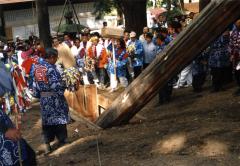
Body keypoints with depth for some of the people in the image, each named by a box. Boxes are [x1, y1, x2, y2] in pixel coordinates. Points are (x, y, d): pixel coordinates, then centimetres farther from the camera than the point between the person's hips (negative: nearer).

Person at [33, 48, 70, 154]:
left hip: (43, 98, 6)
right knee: (59, 118, 9)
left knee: (46, 120, 10)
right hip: (54, 98, -6)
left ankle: (47, 145, 10)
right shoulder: (51, 68, -18)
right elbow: (57, 84, -20)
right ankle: (62, 140, 21)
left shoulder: (37, 67, 4)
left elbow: (35, 84, 7)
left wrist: (38, 94, 16)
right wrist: (64, 86, -3)